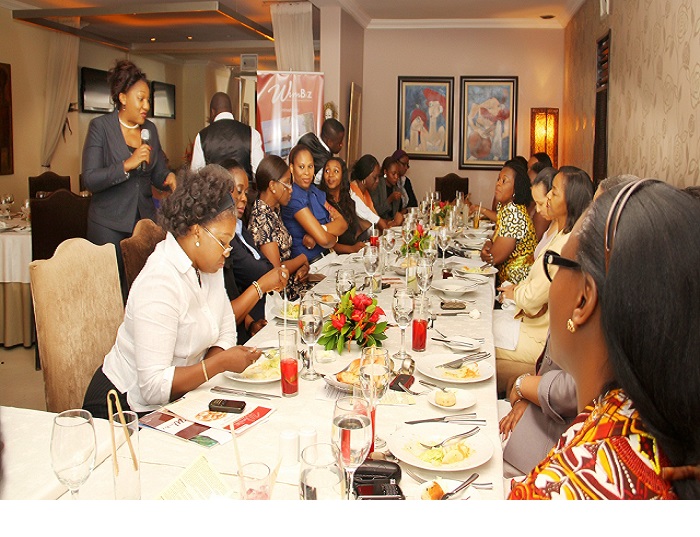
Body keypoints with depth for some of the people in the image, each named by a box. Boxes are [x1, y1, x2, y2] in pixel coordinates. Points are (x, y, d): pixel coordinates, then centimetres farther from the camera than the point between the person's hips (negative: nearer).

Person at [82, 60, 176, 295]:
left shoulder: (150, 129, 11)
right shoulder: (101, 126, -4)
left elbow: (158, 174, 14)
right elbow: (90, 180, -12)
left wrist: (169, 178, -9)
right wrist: (127, 165, -22)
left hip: (145, 220, 4)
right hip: (110, 224, -4)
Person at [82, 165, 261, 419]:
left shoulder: (206, 263, 1)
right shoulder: (159, 284, -26)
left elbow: (225, 328, 5)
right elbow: (153, 387, -28)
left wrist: (221, 356, -15)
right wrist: (220, 362, -29)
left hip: (174, 397, 8)